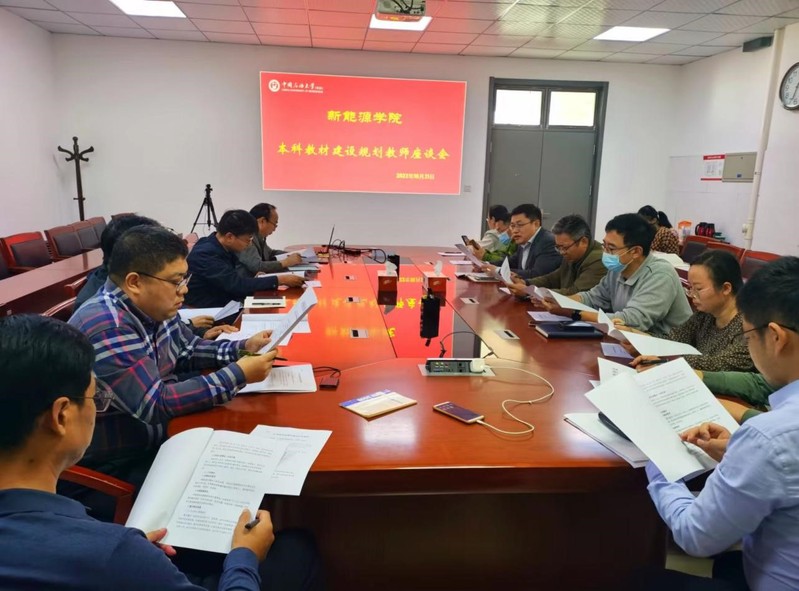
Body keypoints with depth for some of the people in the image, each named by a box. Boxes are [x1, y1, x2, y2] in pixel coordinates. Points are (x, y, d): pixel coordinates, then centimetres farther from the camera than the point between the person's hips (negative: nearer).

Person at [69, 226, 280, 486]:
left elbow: (187, 350, 14)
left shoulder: (154, 308, -1)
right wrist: (238, 374, -26)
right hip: (117, 462, -8)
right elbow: (156, 405, -29)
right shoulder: (107, 328, -28)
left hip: (159, 436, 8)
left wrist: (243, 348, -2)